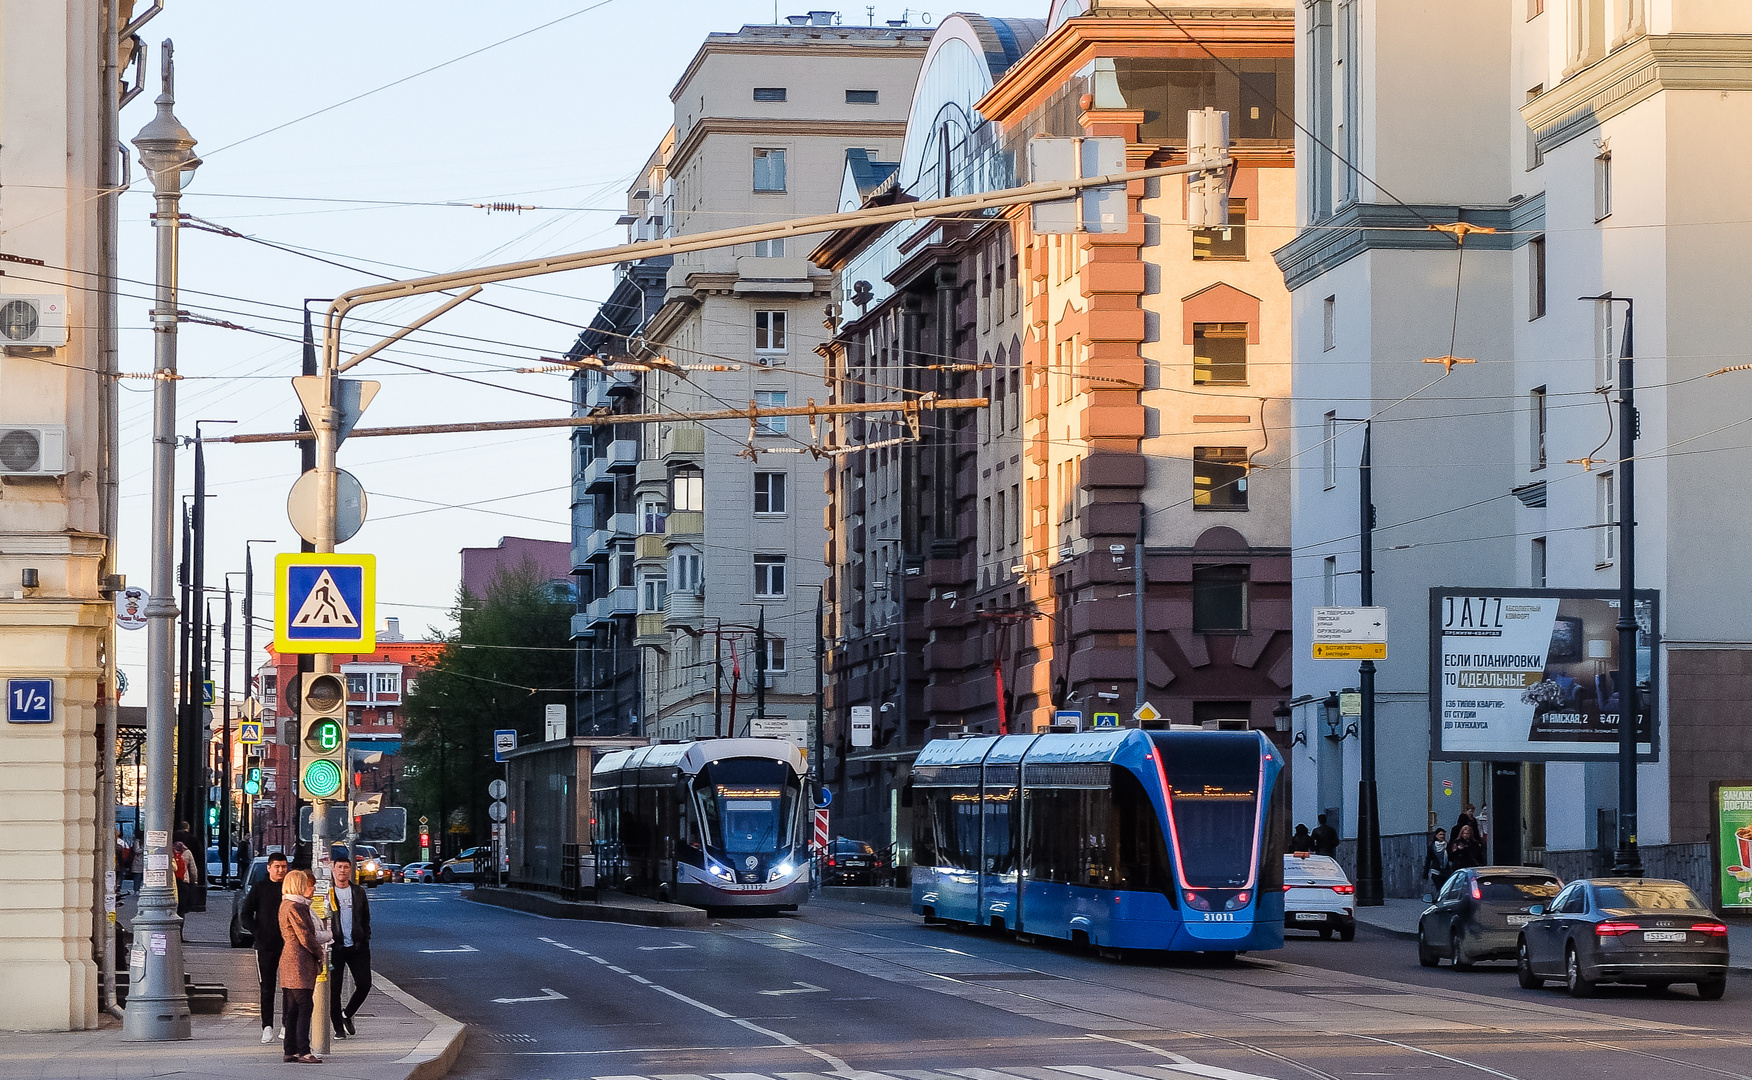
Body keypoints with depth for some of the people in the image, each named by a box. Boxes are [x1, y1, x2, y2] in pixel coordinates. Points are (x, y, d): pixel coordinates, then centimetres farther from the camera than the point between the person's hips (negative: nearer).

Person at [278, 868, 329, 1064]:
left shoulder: (287, 905, 18)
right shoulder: (294, 907, -15)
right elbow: (305, 937, -16)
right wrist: (319, 953, -3)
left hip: (290, 959, 11)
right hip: (299, 962, -11)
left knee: (292, 1009, 11)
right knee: (304, 1007, -11)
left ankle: (290, 1050, 13)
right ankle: (303, 1051, -13)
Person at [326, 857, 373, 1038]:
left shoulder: (359, 891, 11)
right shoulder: (326, 892, 1)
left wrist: (365, 940, 9)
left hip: (357, 946, 3)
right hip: (335, 947, -3)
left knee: (364, 984, -4)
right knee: (334, 988, -1)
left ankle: (347, 1014, 20)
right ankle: (338, 1027, 9)